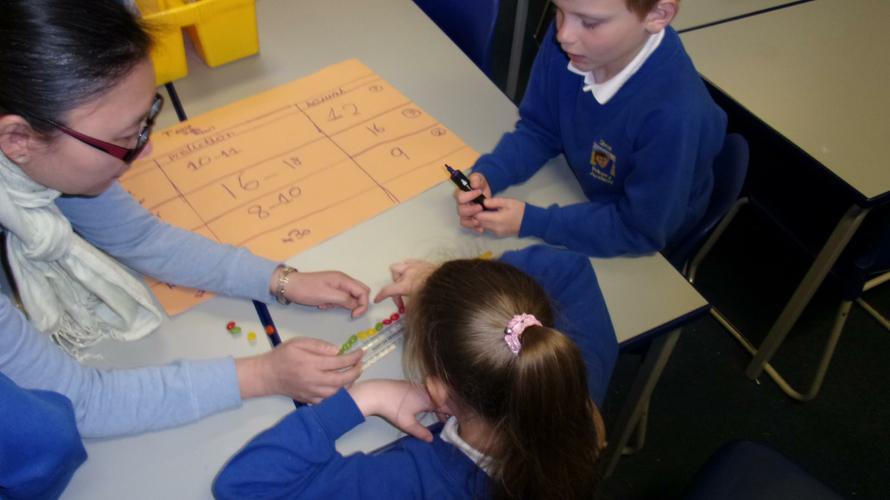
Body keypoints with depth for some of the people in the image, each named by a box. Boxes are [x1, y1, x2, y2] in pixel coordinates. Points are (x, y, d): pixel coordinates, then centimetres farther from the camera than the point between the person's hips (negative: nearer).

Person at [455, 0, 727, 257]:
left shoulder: (674, 114, -39)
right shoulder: (567, 41, -22)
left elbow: (641, 230, -26)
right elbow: (538, 129, -7)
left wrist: (530, 221, -29)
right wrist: (486, 174, -25)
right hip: (576, 193, 5)